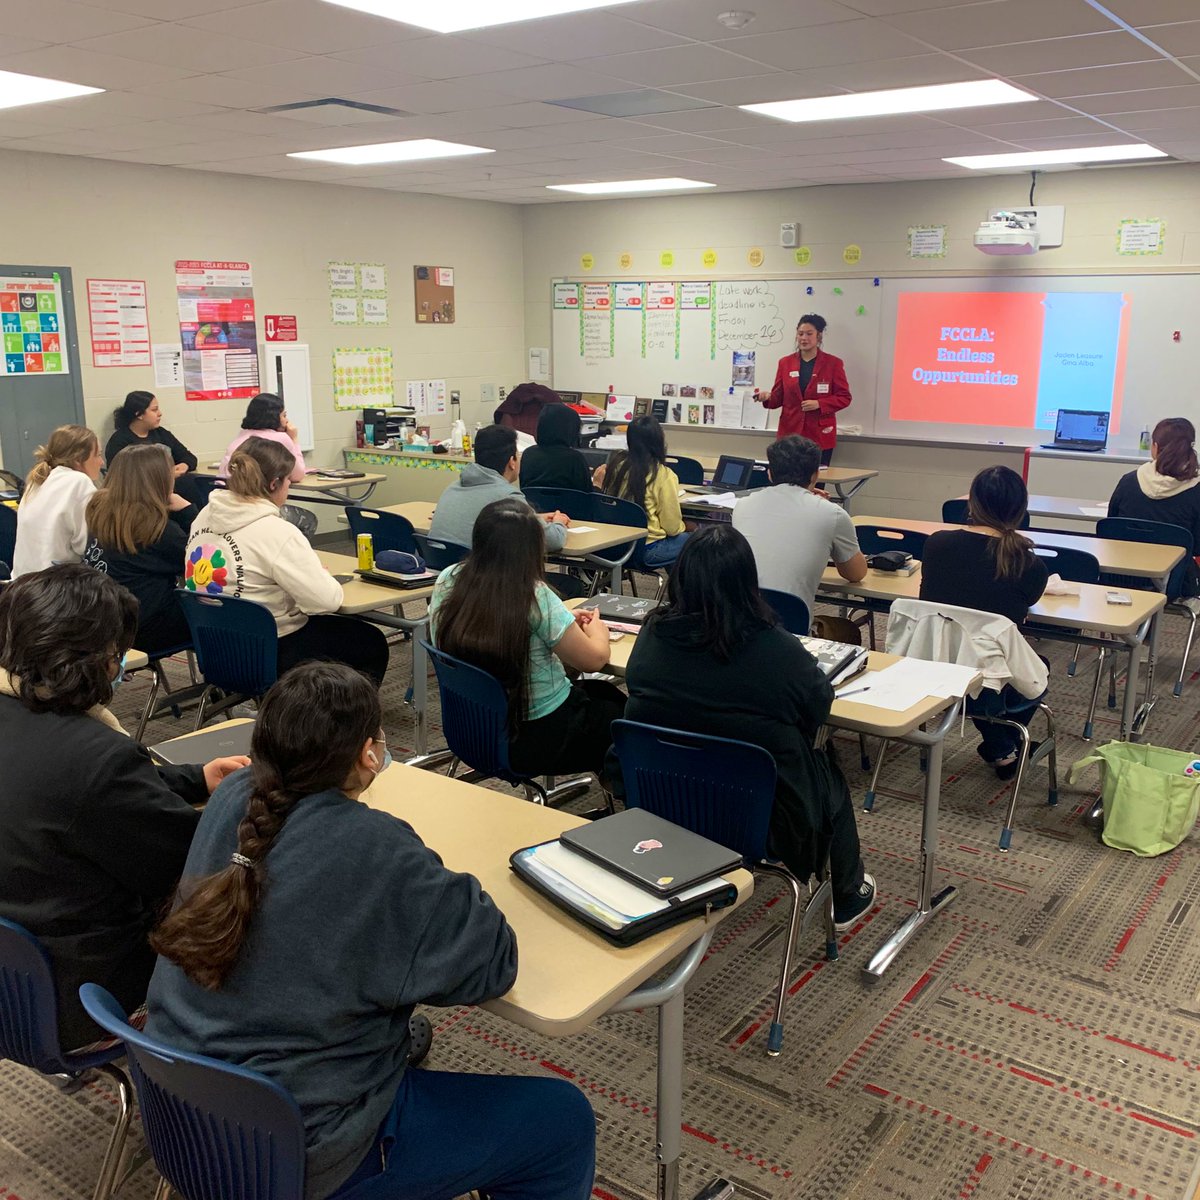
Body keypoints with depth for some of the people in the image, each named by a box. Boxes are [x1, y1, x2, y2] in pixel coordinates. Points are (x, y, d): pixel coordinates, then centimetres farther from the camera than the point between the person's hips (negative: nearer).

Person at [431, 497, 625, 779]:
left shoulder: (447, 581, -9)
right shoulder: (535, 597, -26)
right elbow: (594, 659, -16)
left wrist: (567, 622, 12)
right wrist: (597, 629, 8)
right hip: (537, 740, -6)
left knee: (601, 692, 28)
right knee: (617, 707, 24)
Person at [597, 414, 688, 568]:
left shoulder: (617, 463, -2)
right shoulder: (664, 475, -17)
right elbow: (672, 527, -9)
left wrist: (597, 484, 25)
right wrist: (682, 527, 11)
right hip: (647, 550, -7)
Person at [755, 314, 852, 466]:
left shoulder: (833, 363, 2)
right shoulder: (785, 362, 10)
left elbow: (844, 397, 1)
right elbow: (778, 397, 11)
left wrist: (819, 404, -14)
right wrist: (767, 398, -12)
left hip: (820, 435, -2)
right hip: (790, 432, 2)